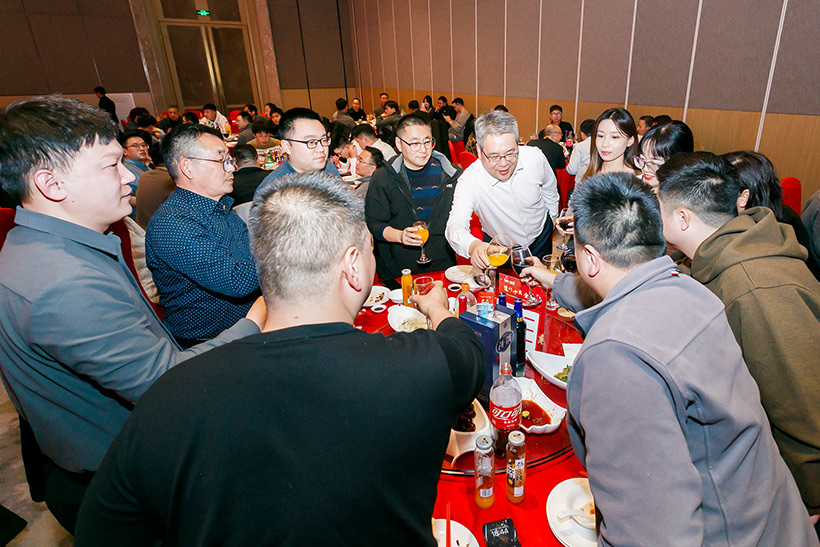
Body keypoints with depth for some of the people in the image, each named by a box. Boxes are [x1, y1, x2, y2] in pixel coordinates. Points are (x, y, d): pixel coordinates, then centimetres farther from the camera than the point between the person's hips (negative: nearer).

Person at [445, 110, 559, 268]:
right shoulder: (469, 180, -34)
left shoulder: (534, 157, -24)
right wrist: (473, 246, -69)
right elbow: (455, 225, -47)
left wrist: (553, 217, 14)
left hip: (540, 239, 3)